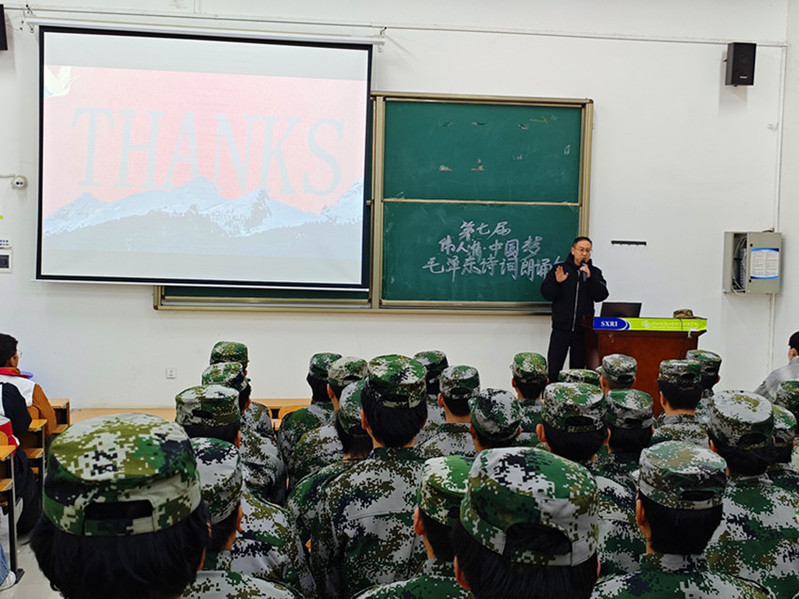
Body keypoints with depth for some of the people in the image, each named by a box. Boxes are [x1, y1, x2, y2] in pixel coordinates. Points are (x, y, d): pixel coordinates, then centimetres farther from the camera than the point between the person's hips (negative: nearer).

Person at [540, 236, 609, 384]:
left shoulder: (595, 272, 9)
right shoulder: (559, 268, 5)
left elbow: (601, 295, -3)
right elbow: (546, 294, 0)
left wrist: (589, 278, -15)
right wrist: (557, 282, -18)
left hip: (583, 330, 2)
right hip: (561, 328, -1)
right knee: (552, 370, -6)